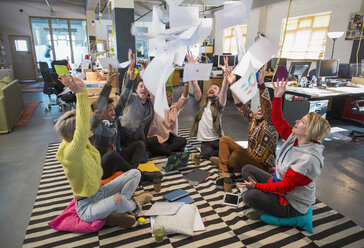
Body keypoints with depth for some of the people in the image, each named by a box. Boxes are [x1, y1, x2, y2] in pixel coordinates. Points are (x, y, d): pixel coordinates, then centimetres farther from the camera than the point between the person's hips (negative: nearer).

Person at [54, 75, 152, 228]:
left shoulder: (83, 143, -6)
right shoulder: (70, 153, -30)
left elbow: (86, 114, -7)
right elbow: (82, 131, -49)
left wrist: (82, 88, -21)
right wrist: (80, 93, -52)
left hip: (99, 192, 9)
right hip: (86, 206, -8)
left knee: (135, 173, 0)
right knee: (118, 199, -38)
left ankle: (115, 212, -4)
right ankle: (132, 205, 0)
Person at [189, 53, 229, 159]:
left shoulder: (219, 104, 5)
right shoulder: (201, 101, 11)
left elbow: (224, 90, -11)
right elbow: (195, 85, 2)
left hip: (218, 139, 0)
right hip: (205, 140, 1)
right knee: (206, 154, -25)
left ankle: (215, 152, 8)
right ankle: (216, 152, 8)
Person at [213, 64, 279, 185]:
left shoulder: (270, 124, -14)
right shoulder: (254, 119, 5)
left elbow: (268, 106, -32)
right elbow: (241, 106, -3)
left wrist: (261, 82, -44)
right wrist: (233, 84, -14)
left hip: (261, 166, -8)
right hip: (249, 156, 8)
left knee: (236, 155, -34)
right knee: (224, 139, 1)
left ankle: (224, 163, 1)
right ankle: (224, 172, -10)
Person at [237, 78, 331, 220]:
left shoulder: (309, 159, -32)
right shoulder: (294, 137, -8)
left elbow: (286, 186, -28)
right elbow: (278, 121, 0)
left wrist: (257, 185, -26)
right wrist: (277, 97, -9)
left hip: (292, 206, -8)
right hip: (278, 183, 9)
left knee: (249, 196, -27)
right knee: (247, 169, 6)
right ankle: (261, 202, 6)